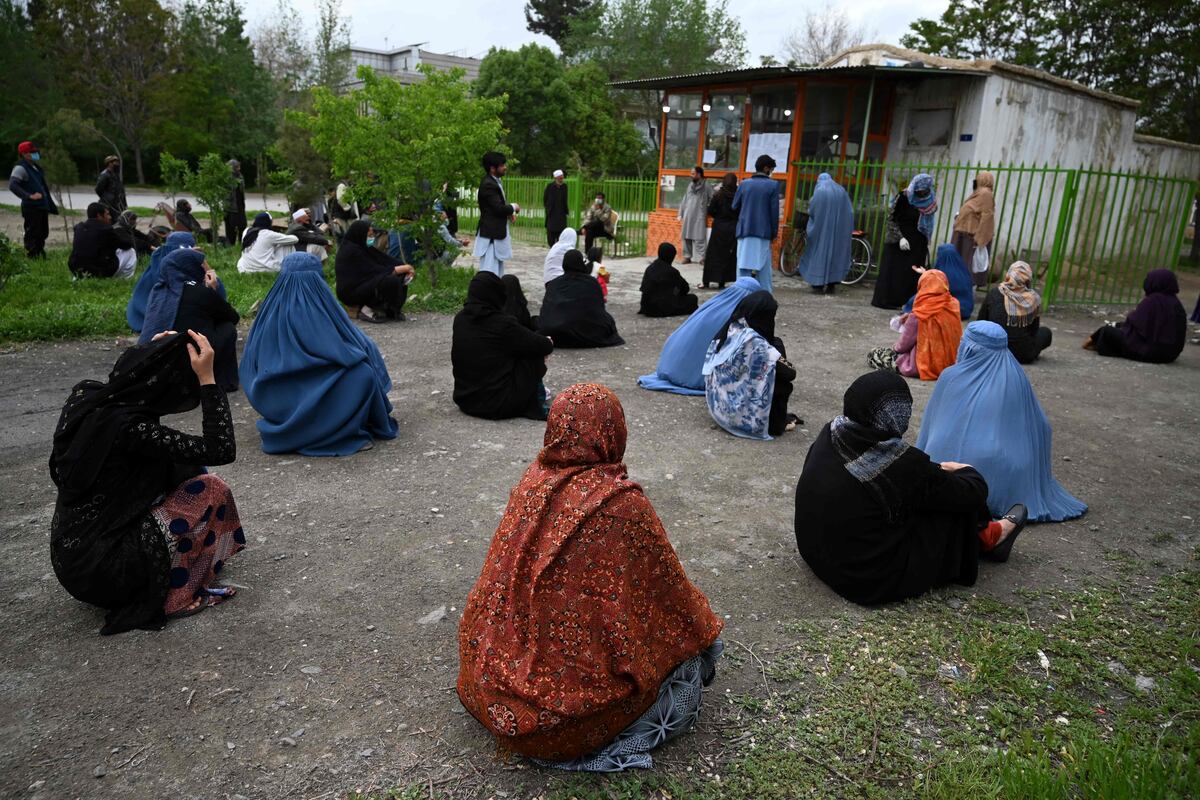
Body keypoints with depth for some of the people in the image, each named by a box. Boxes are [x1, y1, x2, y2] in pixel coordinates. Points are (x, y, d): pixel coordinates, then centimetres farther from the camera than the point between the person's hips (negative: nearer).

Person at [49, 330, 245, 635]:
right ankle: (173, 593, 1)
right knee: (212, 491, -6)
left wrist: (153, 352, 9)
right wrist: (207, 378, -23)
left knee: (184, 469, 12)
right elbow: (221, 450, -25)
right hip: (100, 570, -9)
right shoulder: (127, 427, -27)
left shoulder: (84, 394, -3)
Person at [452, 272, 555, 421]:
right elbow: (544, 347, -10)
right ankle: (537, 400, 13)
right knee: (534, 354, 5)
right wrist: (548, 342, 15)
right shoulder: (503, 324, -20)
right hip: (500, 405, -7)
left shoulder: (460, 319, 0)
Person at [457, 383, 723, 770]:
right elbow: (668, 589, -8)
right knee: (694, 651, 16)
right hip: (574, 695, -7)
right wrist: (704, 628, 14)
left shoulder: (532, 482, -5)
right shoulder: (621, 504, -22)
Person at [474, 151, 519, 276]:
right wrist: (513, 207, -6)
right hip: (491, 235, -10)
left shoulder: (496, 181, 13)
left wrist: (509, 211, 4)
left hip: (498, 234, 10)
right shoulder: (488, 185, -18)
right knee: (490, 272, -9)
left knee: (498, 272, 17)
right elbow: (499, 208, -24)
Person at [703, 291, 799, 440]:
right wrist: (781, 357, 6)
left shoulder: (729, 330, -2)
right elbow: (790, 374, -17)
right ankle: (775, 424, 15)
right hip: (744, 416, -8)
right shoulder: (756, 344, -24)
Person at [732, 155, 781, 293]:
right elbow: (774, 211, -5)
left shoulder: (744, 184, 3)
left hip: (744, 230, 3)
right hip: (763, 231, -2)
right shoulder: (773, 185, -5)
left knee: (743, 267, 6)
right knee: (763, 267, 3)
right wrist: (774, 233, 2)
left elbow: (735, 206, 5)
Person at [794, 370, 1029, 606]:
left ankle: (983, 535, 36)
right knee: (955, 499, 5)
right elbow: (973, 493, -9)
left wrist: (933, 470, 18)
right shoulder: (902, 464, -26)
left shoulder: (829, 435, -8)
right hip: (871, 581, -7)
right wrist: (967, 470, 13)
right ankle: (987, 538, 33)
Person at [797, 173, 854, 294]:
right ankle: (831, 285, 9)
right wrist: (847, 230, 12)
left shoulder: (820, 190, -4)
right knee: (836, 251, 10)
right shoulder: (841, 190, 10)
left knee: (820, 251, 2)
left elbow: (811, 209, -8)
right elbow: (850, 211, 7)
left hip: (822, 227, -4)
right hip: (839, 228, 4)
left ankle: (819, 285, -2)